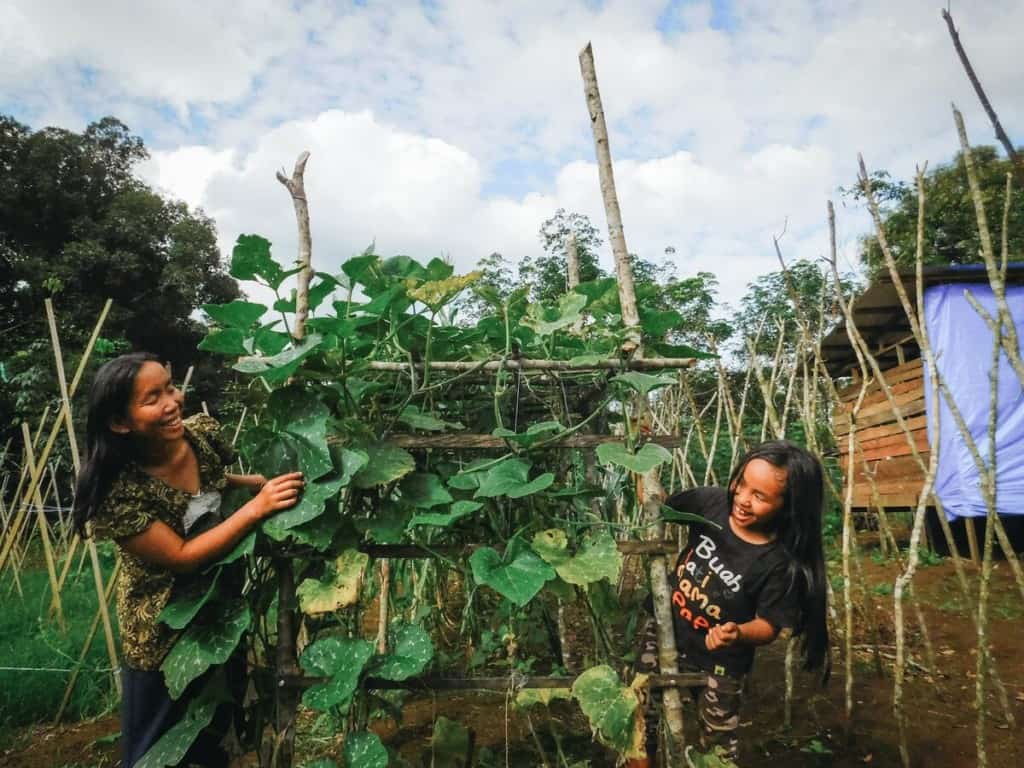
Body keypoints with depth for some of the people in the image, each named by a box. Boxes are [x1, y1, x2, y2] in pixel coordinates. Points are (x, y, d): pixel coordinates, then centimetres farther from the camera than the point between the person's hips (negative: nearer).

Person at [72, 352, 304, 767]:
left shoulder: (201, 431, -15)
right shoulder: (118, 491, -30)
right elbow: (181, 557, -27)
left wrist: (262, 481, -12)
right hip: (164, 628, -5)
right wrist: (258, 506, -34)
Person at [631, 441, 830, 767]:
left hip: (717, 662, -3)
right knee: (642, 721, 18)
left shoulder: (781, 564, -26)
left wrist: (738, 633, -35)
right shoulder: (712, 502, -17)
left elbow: (769, 623, -14)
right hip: (662, 631, 3)